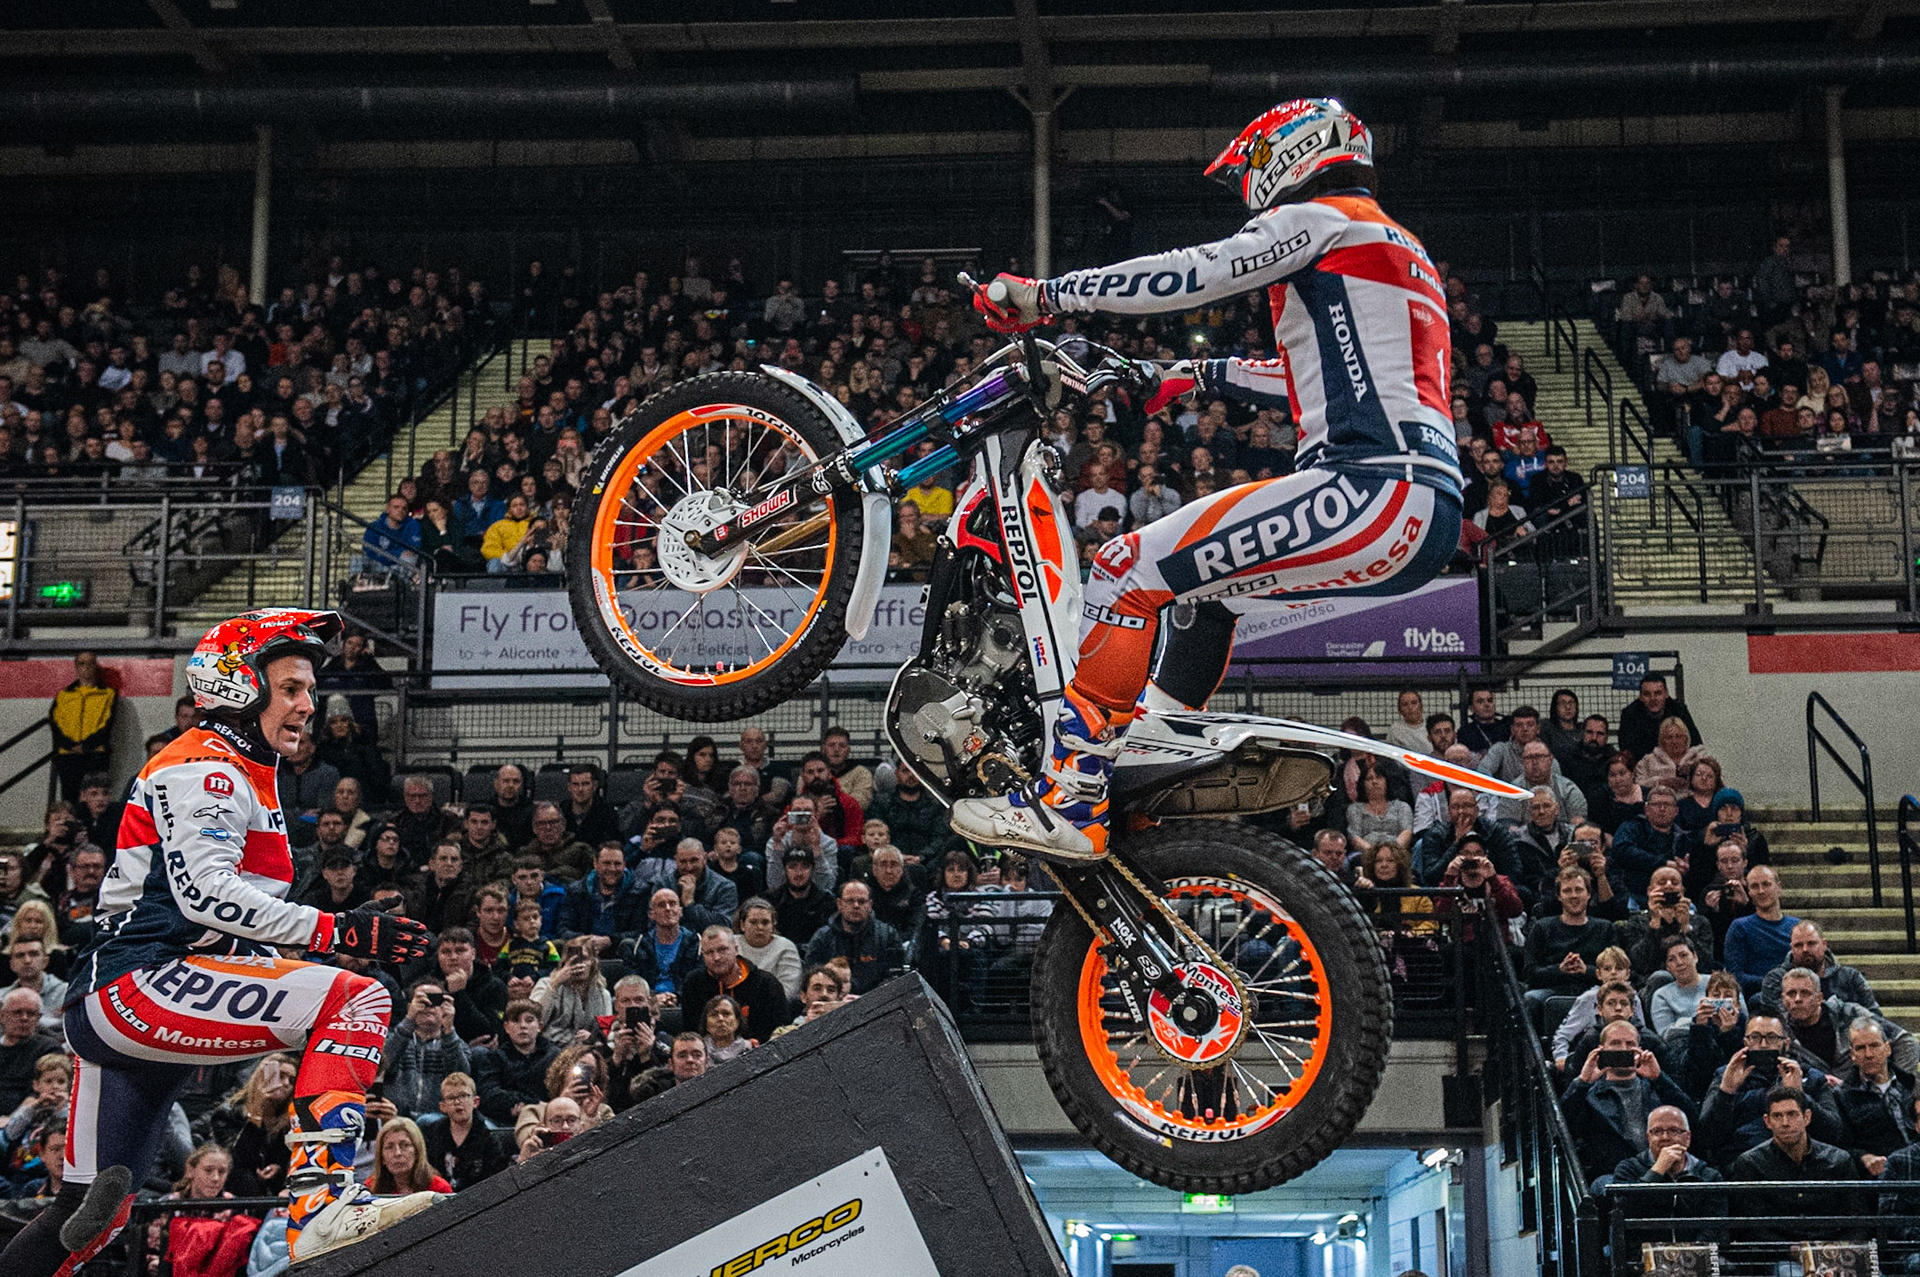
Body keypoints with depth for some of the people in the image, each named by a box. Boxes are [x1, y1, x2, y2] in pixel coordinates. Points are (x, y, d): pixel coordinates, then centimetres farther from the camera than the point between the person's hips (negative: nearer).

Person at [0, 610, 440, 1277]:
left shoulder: (243, 777, 25)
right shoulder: (204, 768, -7)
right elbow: (204, 891, -22)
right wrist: (335, 931, -24)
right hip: (135, 986, -11)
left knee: (92, 1214, 15)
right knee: (356, 998, -22)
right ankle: (321, 1203, -32)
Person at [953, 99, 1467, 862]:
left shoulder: (1322, 217, 3)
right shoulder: (1398, 248, 31)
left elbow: (1191, 274, -8)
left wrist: (1045, 296, -1)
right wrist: (1195, 377, 41)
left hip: (1372, 486, -10)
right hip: (1430, 514, 10)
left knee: (1127, 569, -11)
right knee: (1203, 580, 30)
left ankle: (1069, 804, -14)